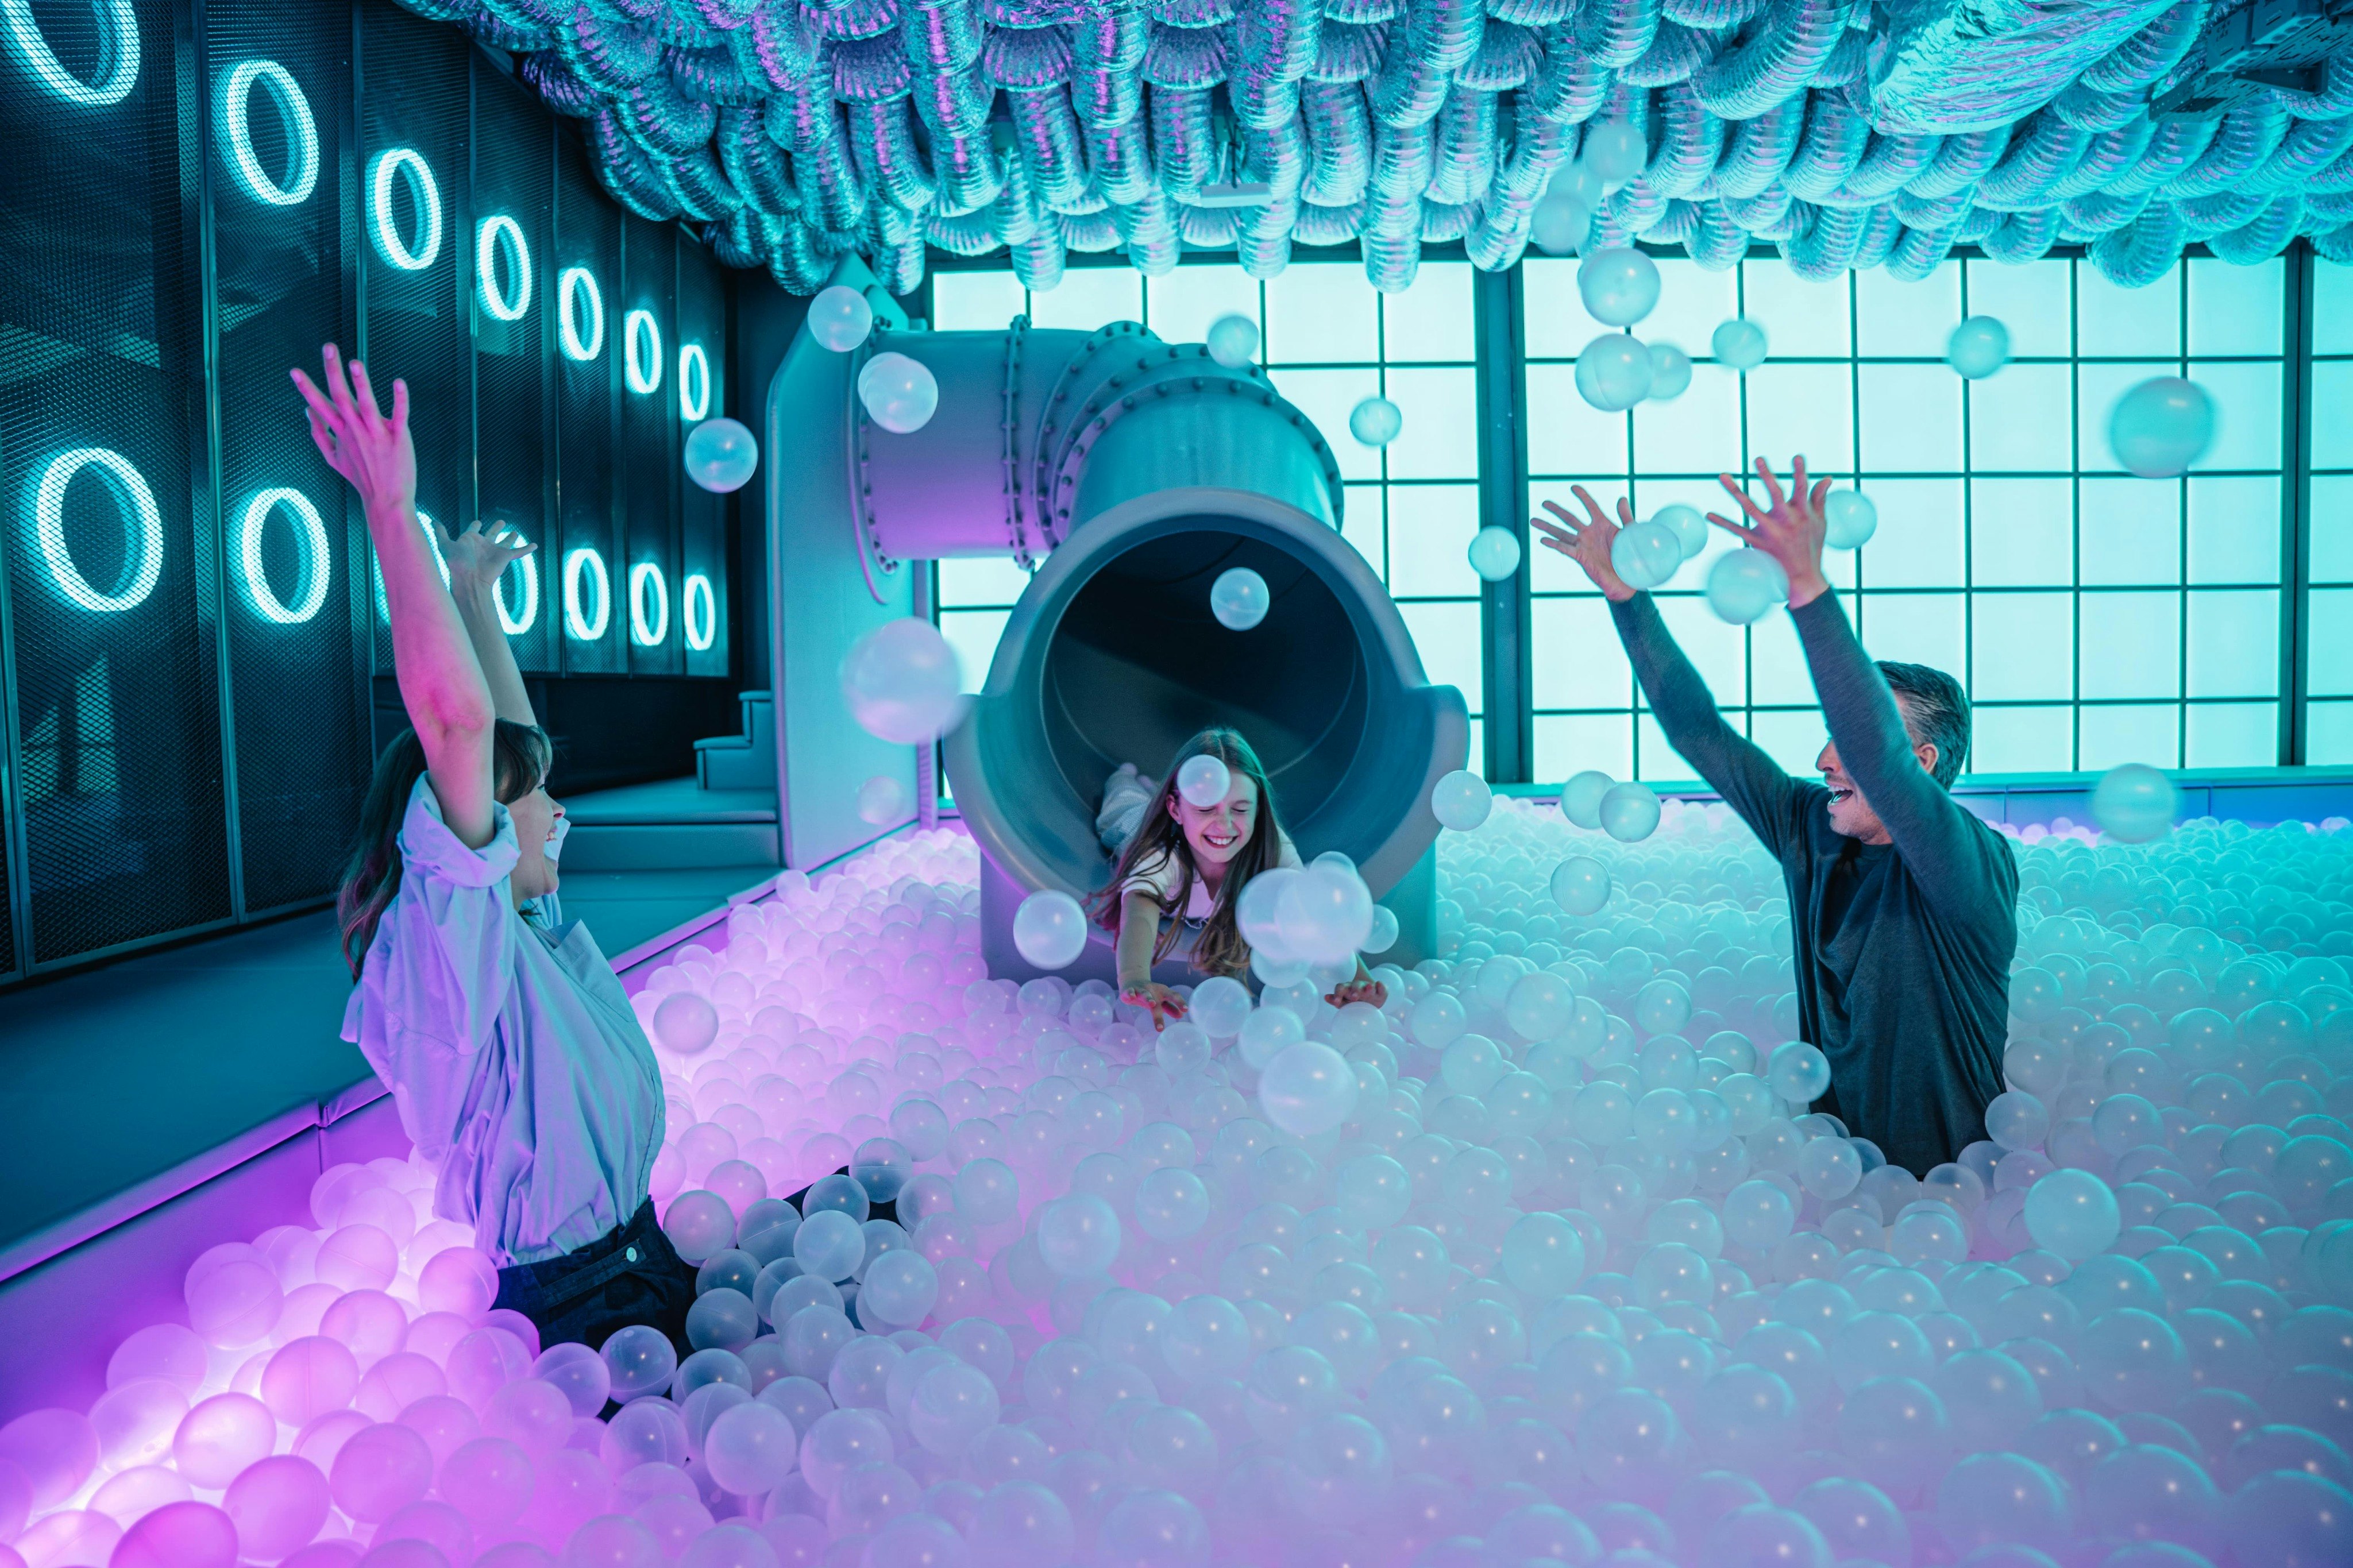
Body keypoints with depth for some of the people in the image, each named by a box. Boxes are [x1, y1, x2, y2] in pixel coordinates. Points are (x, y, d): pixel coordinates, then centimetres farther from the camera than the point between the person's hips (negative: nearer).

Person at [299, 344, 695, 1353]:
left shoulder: (520, 924, 4)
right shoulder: (445, 931, -21)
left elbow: (506, 732, 15)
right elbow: (458, 725, -35)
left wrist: (474, 594, 21)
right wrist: (392, 513, -34)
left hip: (636, 1262, 9)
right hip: (573, 1311, -9)